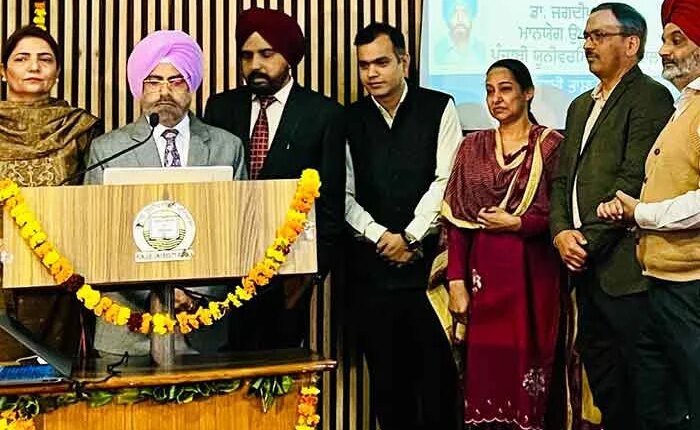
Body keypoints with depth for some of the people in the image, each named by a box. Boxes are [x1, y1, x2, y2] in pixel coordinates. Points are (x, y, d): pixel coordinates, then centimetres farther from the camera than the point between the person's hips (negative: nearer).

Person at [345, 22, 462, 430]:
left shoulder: (439, 108, 1)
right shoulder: (350, 120, 7)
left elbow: (446, 181, -6)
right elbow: (346, 195, 3)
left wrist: (410, 236, -9)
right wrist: (382, 237, -8)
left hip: (429, 259, -2)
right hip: (372, 265, 2)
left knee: (437, 368, 2)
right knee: (386, 375, 10)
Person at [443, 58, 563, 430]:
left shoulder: (551, 145, 1)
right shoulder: (472, 146, 9)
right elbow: (456, 219, 4)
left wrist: (516, 223, -12)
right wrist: (456, 281, -3)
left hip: (532, 273, -2)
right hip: (484, 273, 2)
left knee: (525, 363, 2)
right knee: (484, 365, 4)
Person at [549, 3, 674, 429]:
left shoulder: (650, 97, -8)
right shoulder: (581, 106, 19)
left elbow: (633, 181, -16)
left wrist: (590, 242, -14)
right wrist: (561, 231, -2)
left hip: (624, 268, -8)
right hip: (586, 266, 8)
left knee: (638, 381, 0)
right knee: (599, 366, 16)